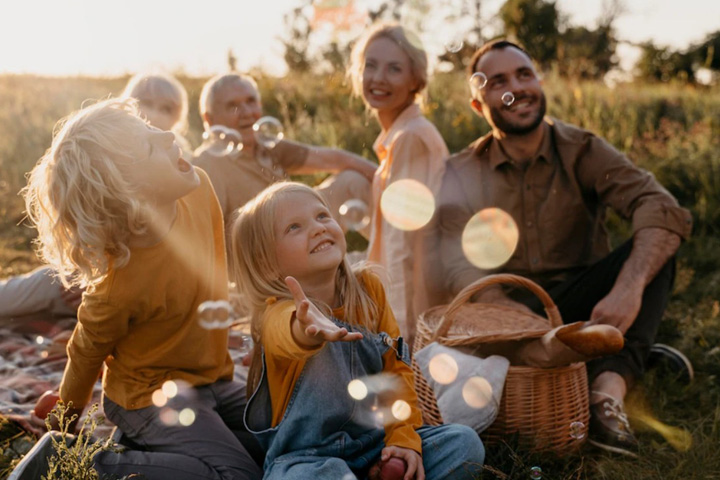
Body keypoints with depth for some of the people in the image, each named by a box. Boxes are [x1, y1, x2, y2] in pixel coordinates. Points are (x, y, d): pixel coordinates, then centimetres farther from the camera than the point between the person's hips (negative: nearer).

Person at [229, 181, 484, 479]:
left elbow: (395, 368, 5)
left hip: (374, 443, 5)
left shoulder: (368, 288, 0)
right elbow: (284, 334, -43)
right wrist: (306, 329, -67)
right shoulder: (277, 312, -17)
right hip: (307, 456, -5)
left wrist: (403, 437, -7)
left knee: (464, 443, -11)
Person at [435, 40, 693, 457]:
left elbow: (664, 209, -20)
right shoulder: (463, 174, 0)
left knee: (654, 246, -23)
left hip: (580, 304, 0)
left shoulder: (581, 151, -3)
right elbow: (462, 268, -15)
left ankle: (609, 388, -37)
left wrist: (628, 287, -38)